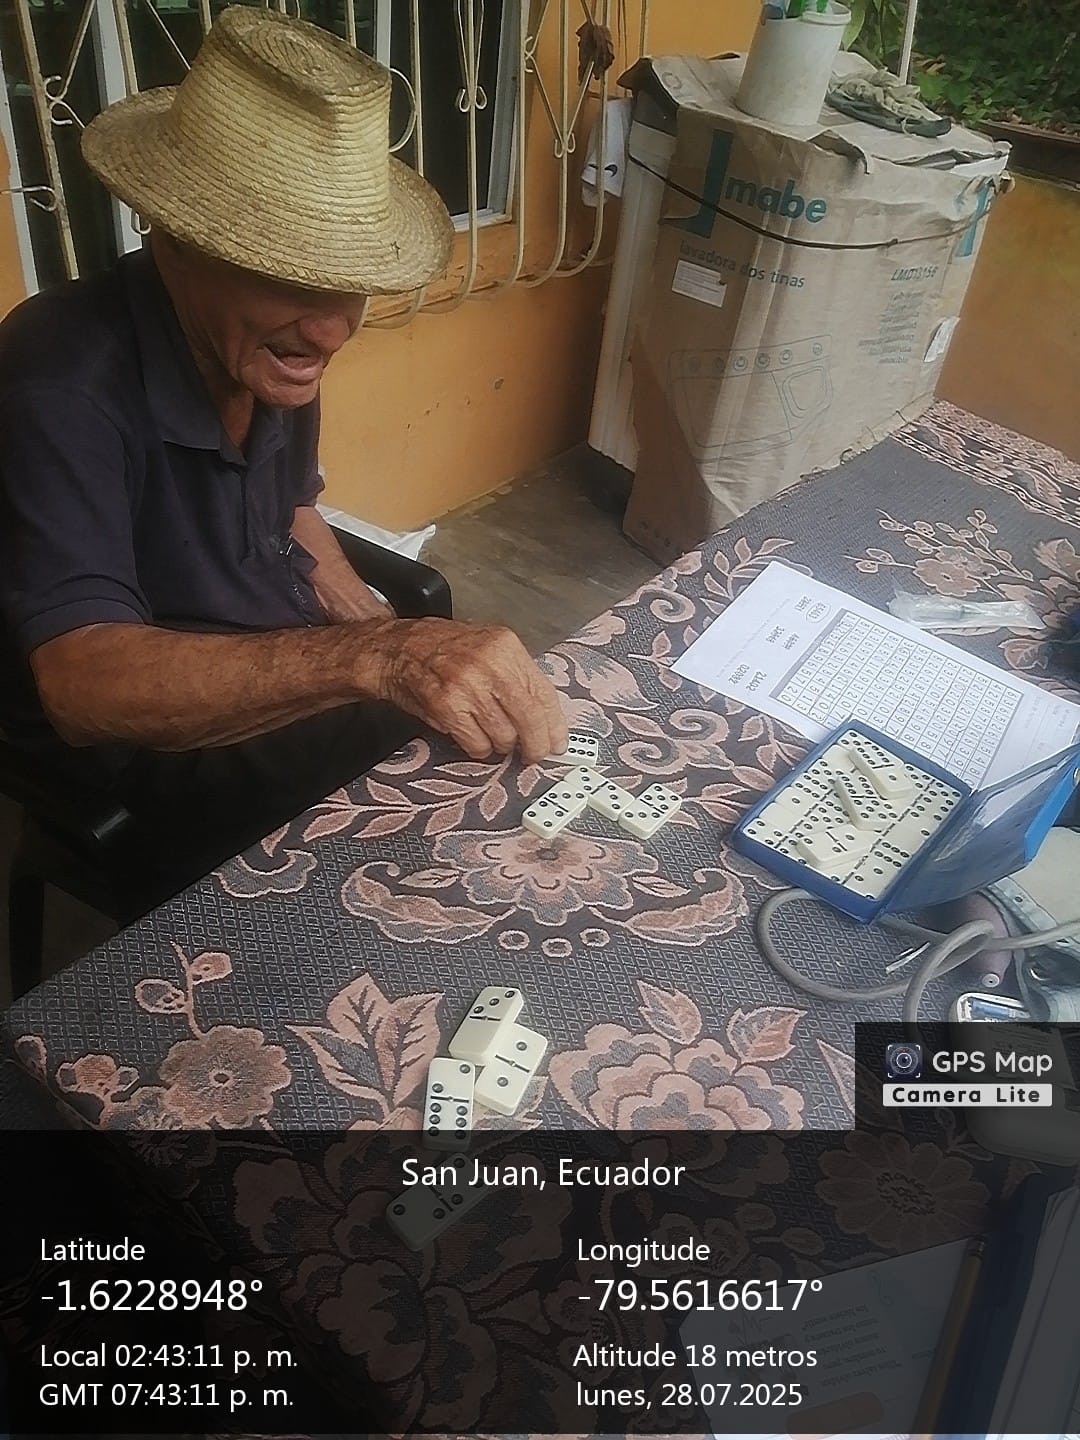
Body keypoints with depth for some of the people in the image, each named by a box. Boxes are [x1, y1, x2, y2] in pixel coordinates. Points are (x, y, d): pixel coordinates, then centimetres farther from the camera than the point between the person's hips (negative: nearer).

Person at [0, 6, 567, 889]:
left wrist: (399, 648, -3)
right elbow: (83, 681, -39)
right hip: (148, 757, -7)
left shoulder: (269, 344, -6)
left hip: (289, 680, 7)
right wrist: (370, 658, -52)